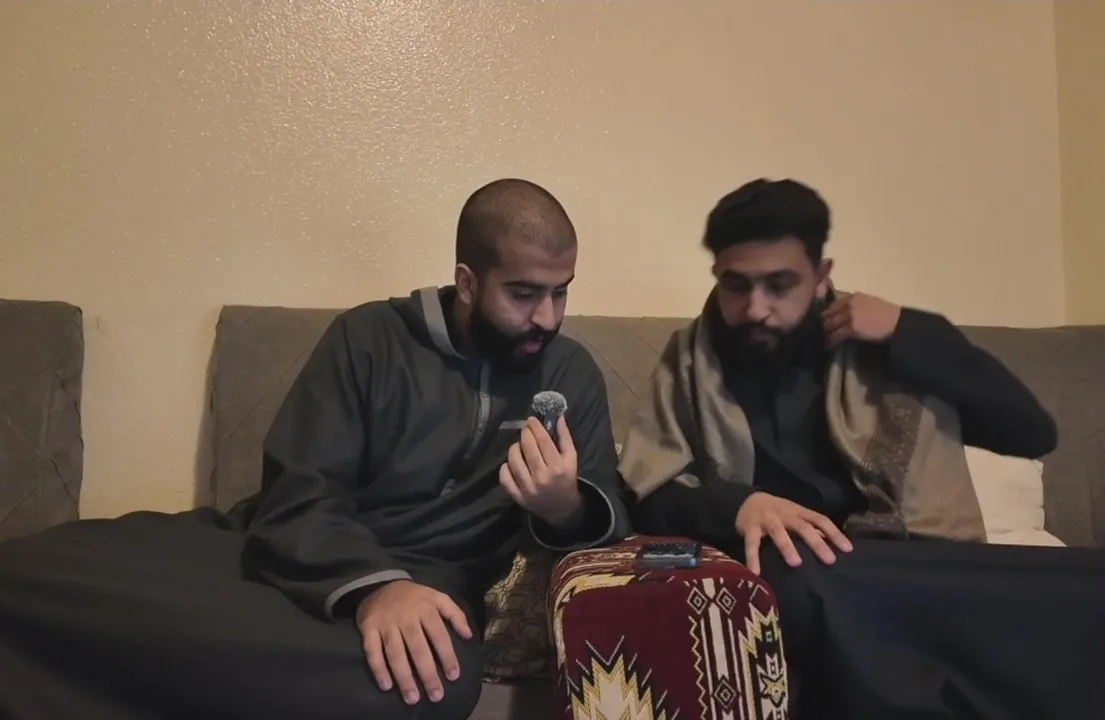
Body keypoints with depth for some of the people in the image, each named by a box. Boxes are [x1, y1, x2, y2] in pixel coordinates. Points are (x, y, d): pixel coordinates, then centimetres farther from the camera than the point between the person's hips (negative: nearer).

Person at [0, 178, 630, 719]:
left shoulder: (573, 373, 7)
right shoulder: (370, 336, 1)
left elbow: (608, 517, 4)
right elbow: (298, 495, -8)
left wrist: (567, 509, -21)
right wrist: (373, 584, -29)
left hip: (427, 580, 4)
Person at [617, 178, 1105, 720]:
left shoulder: (883, 345, 10)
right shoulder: (693, 359, 7)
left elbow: (1033, 432, 7)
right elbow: (647, 498, 0)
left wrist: (909, 334, -3)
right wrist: (738, 505, -21)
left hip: (919, 567, 0)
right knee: (798, 575, -35)